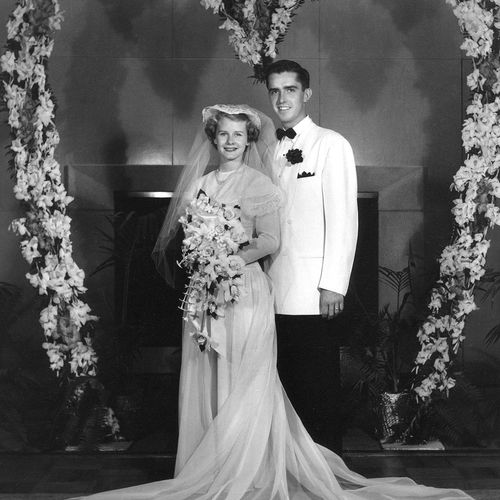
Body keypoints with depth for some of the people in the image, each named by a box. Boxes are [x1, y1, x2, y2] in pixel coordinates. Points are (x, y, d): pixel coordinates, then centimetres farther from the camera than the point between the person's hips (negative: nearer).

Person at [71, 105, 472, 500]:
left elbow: (270, 240, -10)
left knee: (242, 383, -3)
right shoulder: (201, 182, 13)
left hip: (244, 290, -5)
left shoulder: (258, 183, -1)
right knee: (203, 382, 5)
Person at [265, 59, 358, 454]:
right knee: (287, 387, 7)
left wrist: (333, 285, -12)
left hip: (312, 291, -5)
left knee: (320, 389, -2)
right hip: (275, 290, 5)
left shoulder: (331, 145, 0)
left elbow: (344, 219, -6)